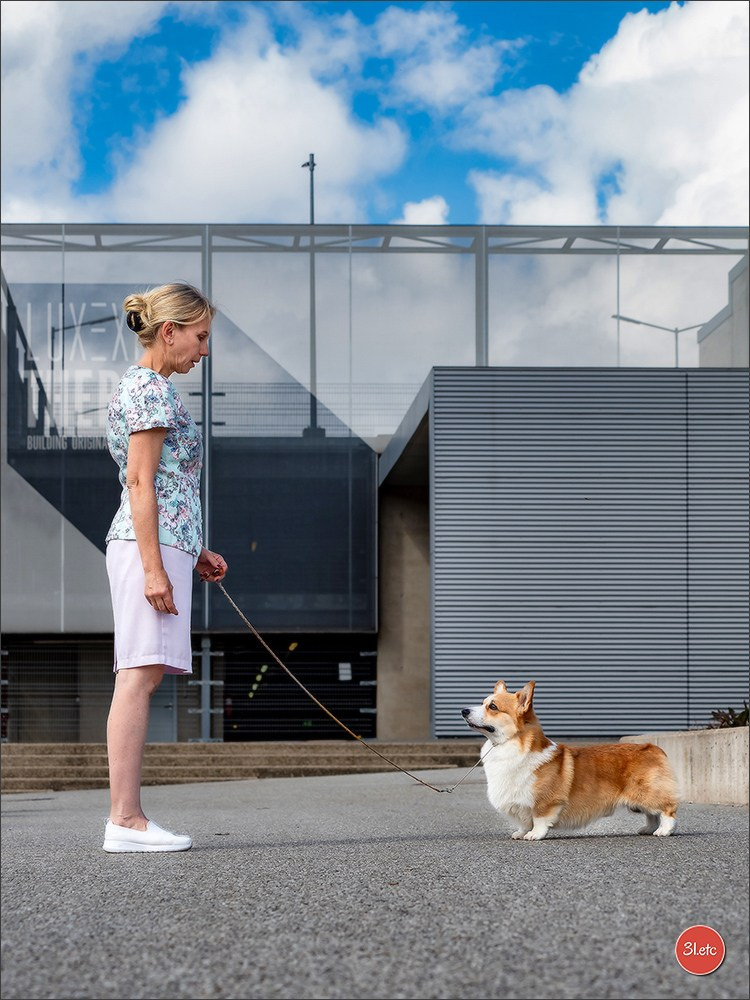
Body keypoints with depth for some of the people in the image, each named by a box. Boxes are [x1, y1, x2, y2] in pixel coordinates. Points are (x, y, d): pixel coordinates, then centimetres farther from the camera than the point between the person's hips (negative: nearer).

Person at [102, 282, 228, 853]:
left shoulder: (144, 387, 23)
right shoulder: (152, 389, -8)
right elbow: (140, 482, -15)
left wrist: (195, 551, 24)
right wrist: (153, 567, -19)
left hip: (160, 546, 10)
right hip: (149, 547, -10)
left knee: (141, 678, 5)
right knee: (140, 675, -13)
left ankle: (126, 818, 4)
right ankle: (125, 819, -15)